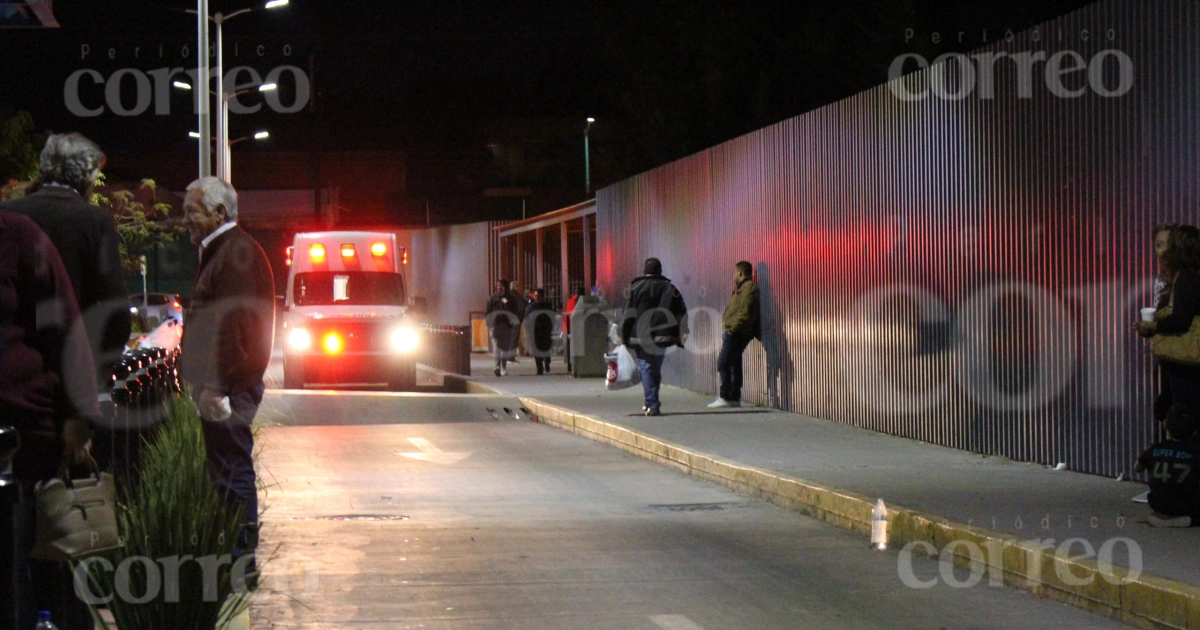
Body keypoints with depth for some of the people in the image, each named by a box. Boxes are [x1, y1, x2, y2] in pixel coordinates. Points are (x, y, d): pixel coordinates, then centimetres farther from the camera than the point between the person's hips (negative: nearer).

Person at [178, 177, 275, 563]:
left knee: (232, 469, -8)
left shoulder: (237, 253, -14)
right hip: (219, 383, 11)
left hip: (229, 384, -11)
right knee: (227, 468, 13)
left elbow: (233, 325, -21)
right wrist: (204, 382, 20)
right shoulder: (220, 251, 20)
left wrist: (215, 386, -24)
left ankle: (241, 556, -4)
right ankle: (236, 550, 18)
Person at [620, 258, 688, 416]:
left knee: (646, 368, -3)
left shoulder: (636, 288, -2)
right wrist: (680, 337, 5)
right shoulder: (669, 289, 9)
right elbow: (681, 313, 5)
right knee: (656, 368, 16)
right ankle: (652, 402, 22)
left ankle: (652, 404, -14)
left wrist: (625, 337, 1)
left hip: (641, 338, -3)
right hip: (661, 337, 4)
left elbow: (628, 314, -5)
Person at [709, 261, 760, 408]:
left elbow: (745, 312, -23)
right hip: (735, 332, 11)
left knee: (723, 363, -11)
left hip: (737, 333, -11)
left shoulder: (749, 288, -13)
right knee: (734, 363, 13)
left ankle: (725, 397, -11)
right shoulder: (742, 288, 20)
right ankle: (734, 398, 16)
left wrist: (733, 328, -24)